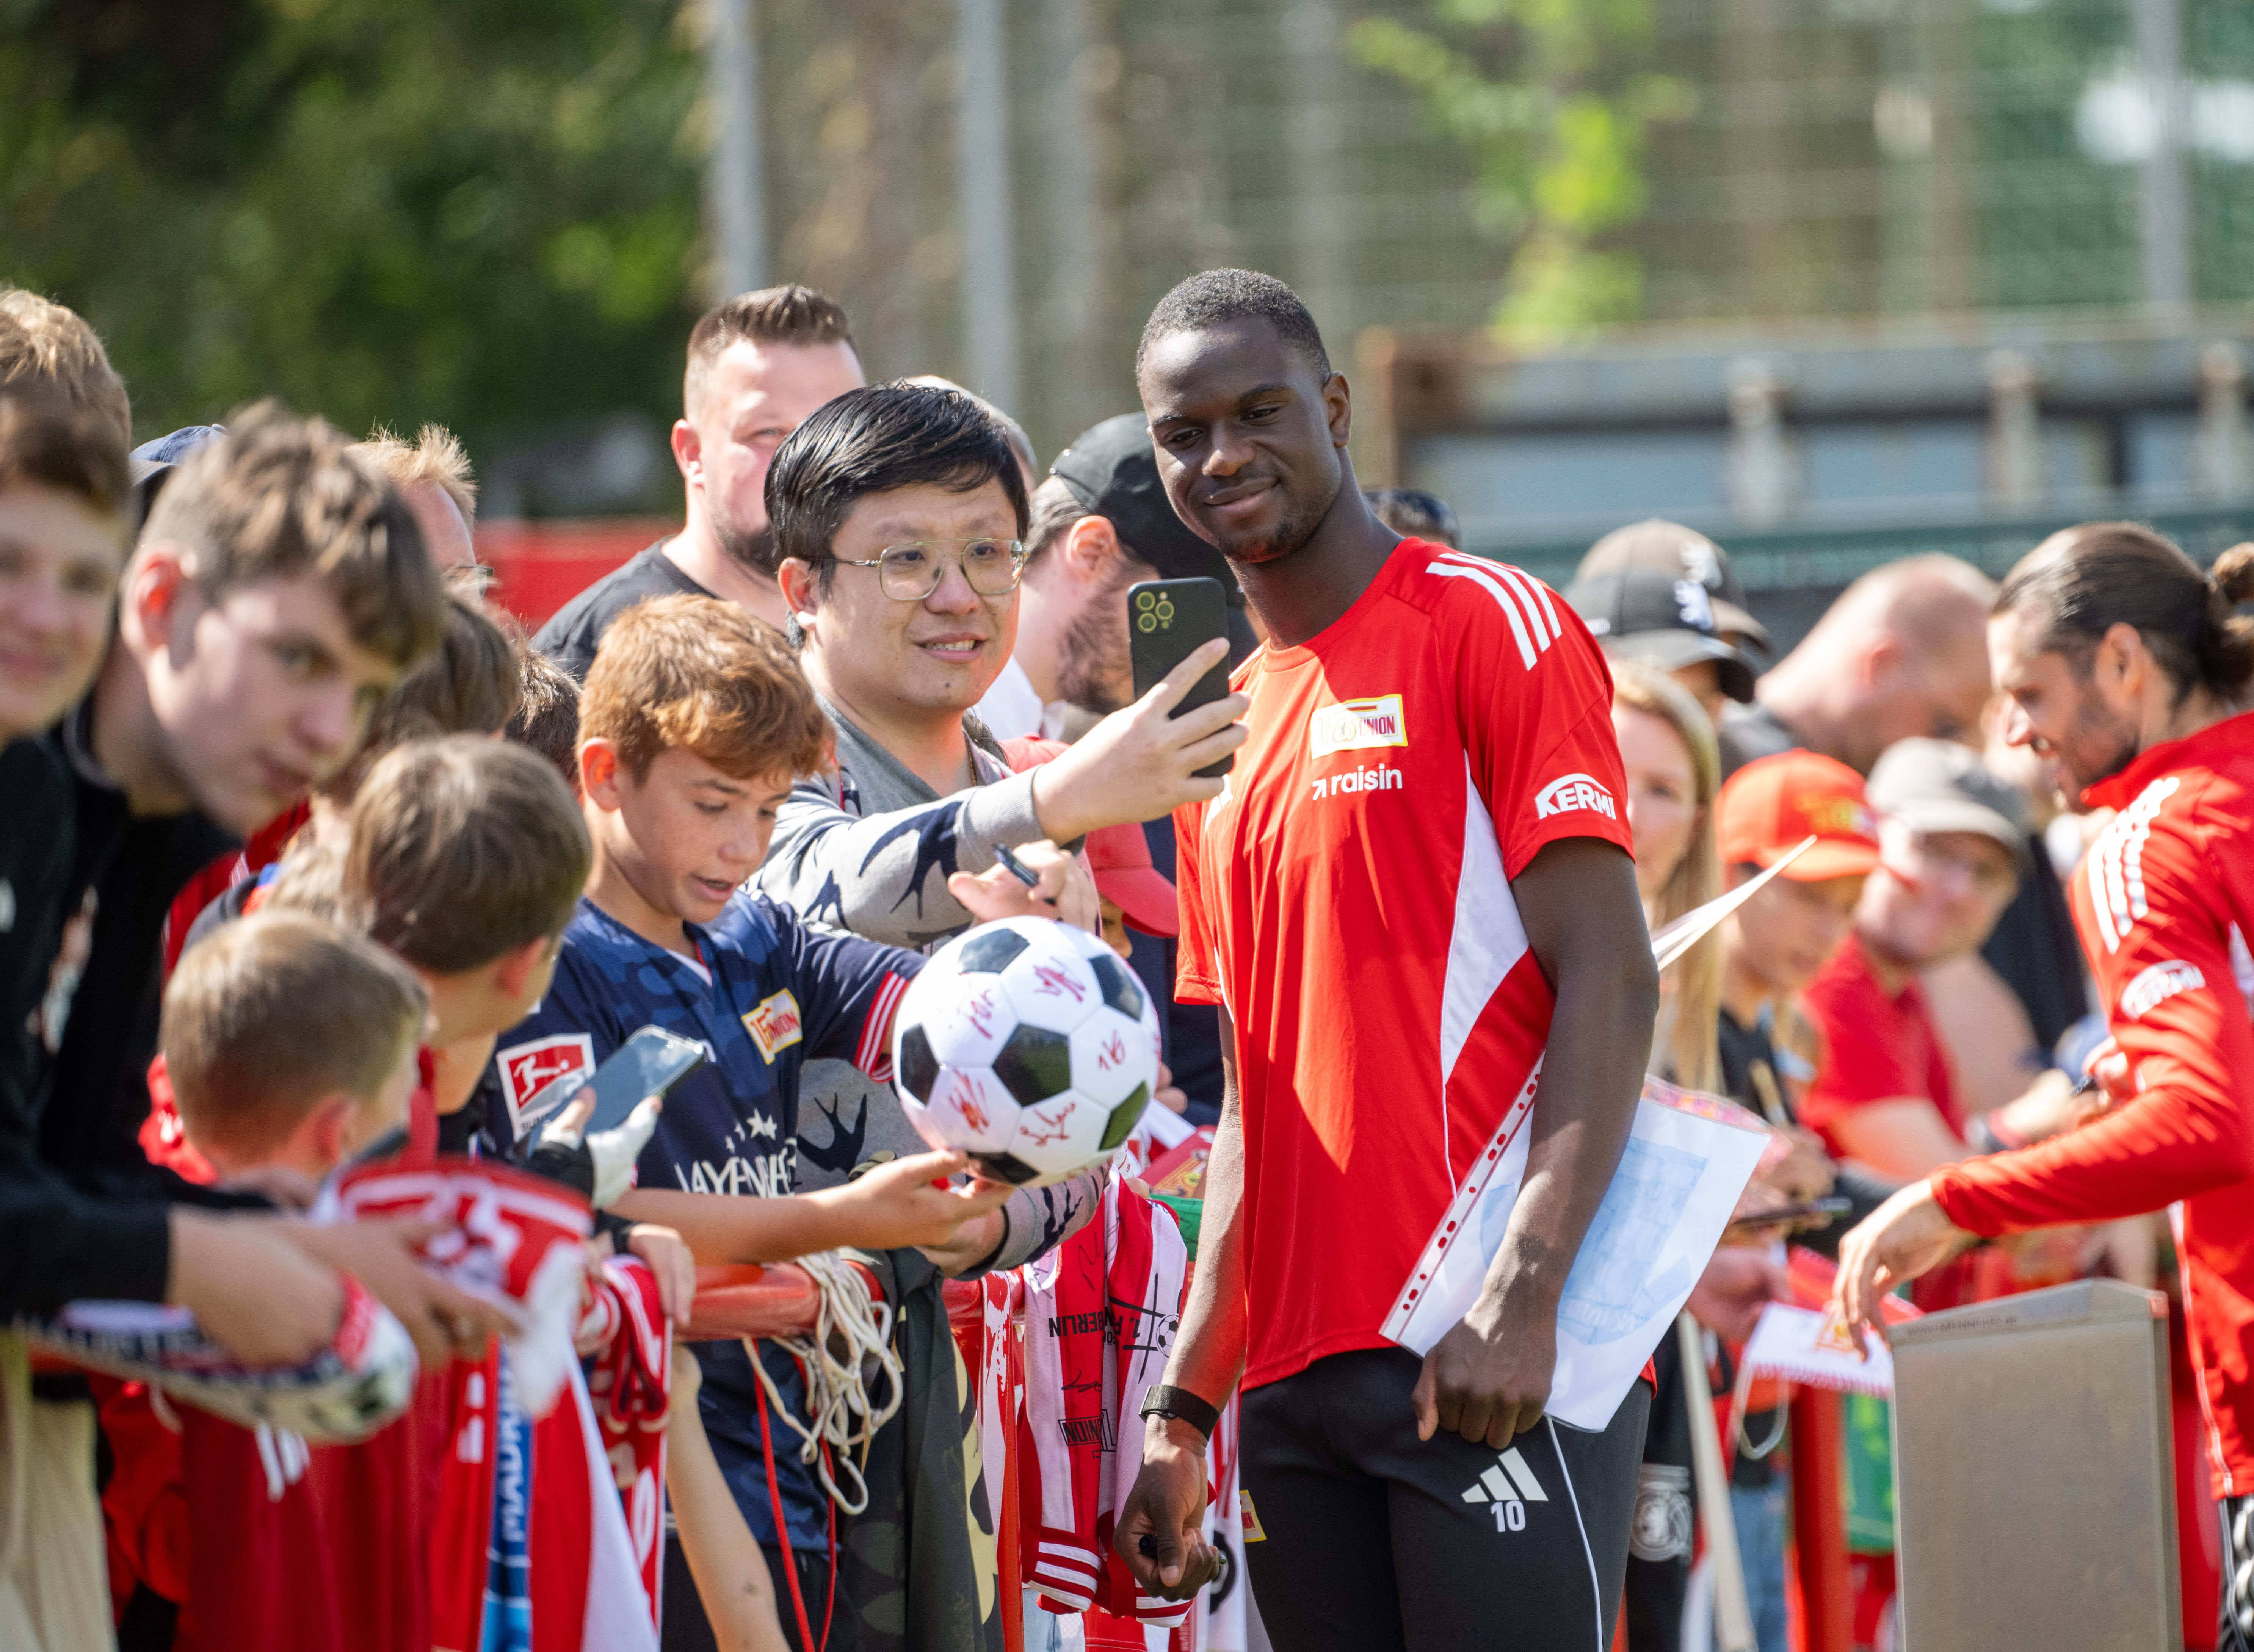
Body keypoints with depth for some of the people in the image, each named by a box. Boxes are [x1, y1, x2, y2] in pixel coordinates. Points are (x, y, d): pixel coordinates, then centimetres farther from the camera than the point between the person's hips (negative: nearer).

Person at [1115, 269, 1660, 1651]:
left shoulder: (1491, 627, -2)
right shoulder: (1223, 734, 20)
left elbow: (1612, 981, -10)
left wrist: (1523, 1300, -20)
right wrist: (1185, 1406, 15)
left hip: (1487, 1364, -7)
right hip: (1296, 1381, 7)